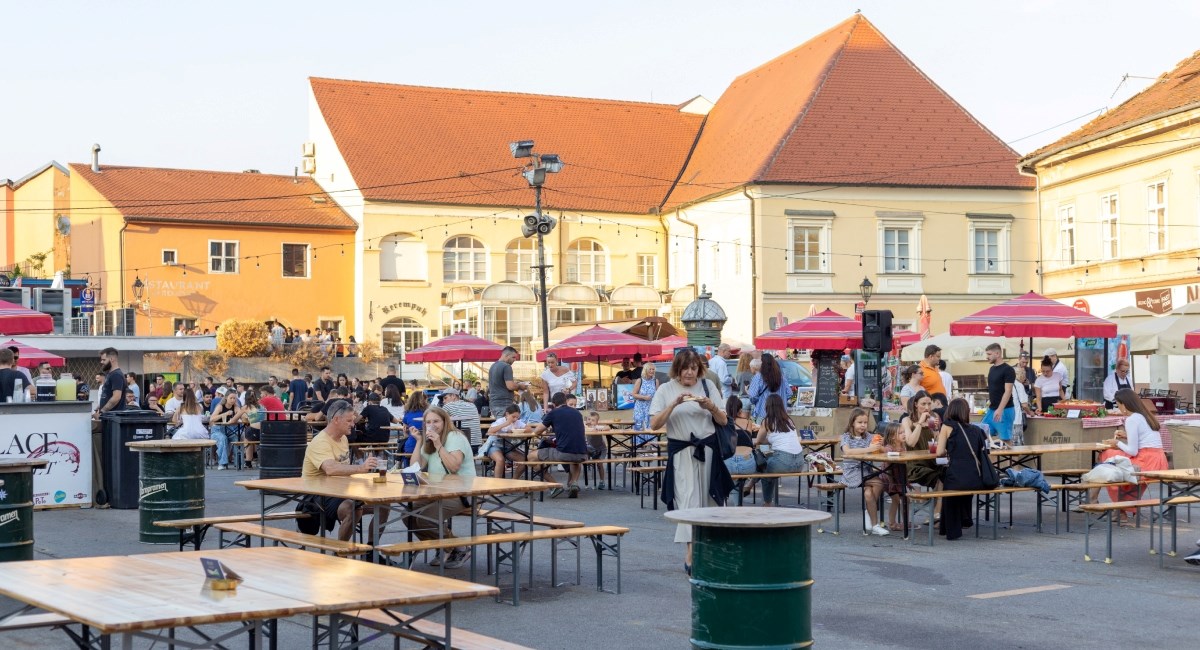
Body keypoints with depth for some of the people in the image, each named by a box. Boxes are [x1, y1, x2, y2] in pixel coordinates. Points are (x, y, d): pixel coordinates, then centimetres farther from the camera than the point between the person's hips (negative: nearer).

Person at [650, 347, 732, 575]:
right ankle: (691, 555, -11)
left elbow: (723, 421, 5)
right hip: (680, 452, -2)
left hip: (707, 450, 2)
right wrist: (674, 404, -19)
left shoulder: (708, 386, 4)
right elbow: (654, 424, -8)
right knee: (688, 498, -9)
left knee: (706, 500, 6)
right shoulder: (666, 389, 0)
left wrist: (711, 407, -14)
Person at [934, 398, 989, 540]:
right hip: (978, 480, 4)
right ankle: (964, 520, 51)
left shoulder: (948, 426, 5)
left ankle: (952, 529, 35)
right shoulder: (976, 430, 15)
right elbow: (986, 456, 14)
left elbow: (940, 452, 2)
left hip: (958, 480, -4)